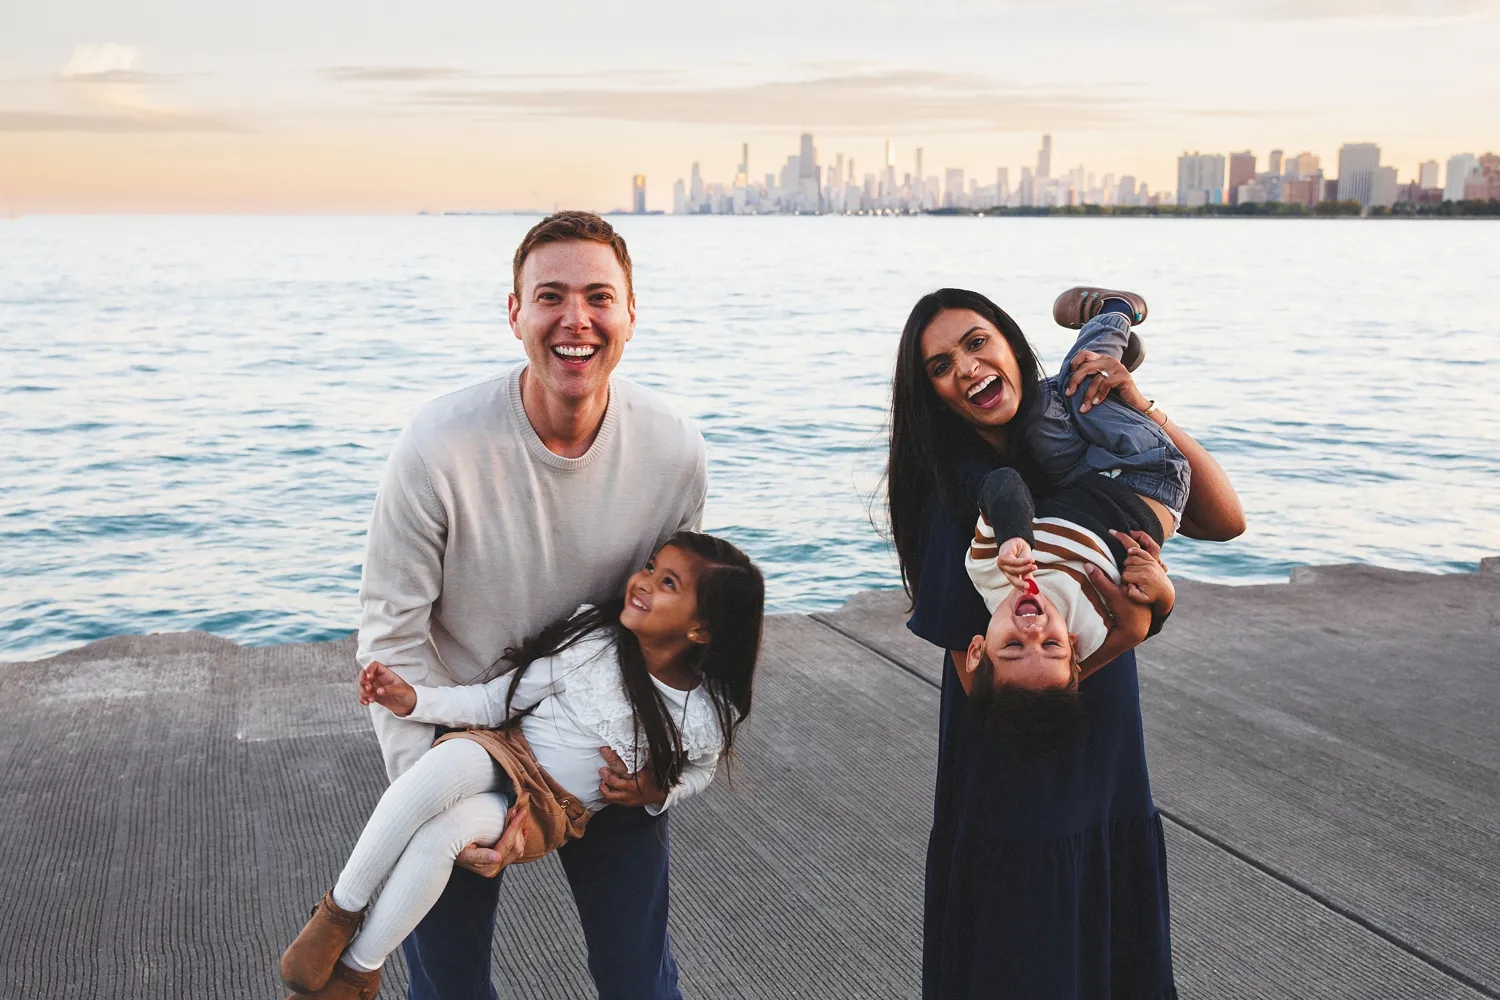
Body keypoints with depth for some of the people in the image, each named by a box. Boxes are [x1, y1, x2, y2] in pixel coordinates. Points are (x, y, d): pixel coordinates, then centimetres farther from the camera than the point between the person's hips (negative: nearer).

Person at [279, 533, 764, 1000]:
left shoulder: (710, 716, -9)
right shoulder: (591, 634, -9)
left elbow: (699, 770, 15)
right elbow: (497, 701, -3)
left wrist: (652, 791, -4)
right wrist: (414, 701, -15)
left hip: (551, 811, -1)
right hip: (503, 756, 1)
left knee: (440, 833, -32)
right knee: (450, 760, -36)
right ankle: (340, 911, -18)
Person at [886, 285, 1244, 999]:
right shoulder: (955, 496, -16)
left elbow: (1225, 521, -7)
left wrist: (1142, 410, -16)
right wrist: (1124, 633, -27)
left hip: (1108, 773, 5)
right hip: (1014, 787, -5)